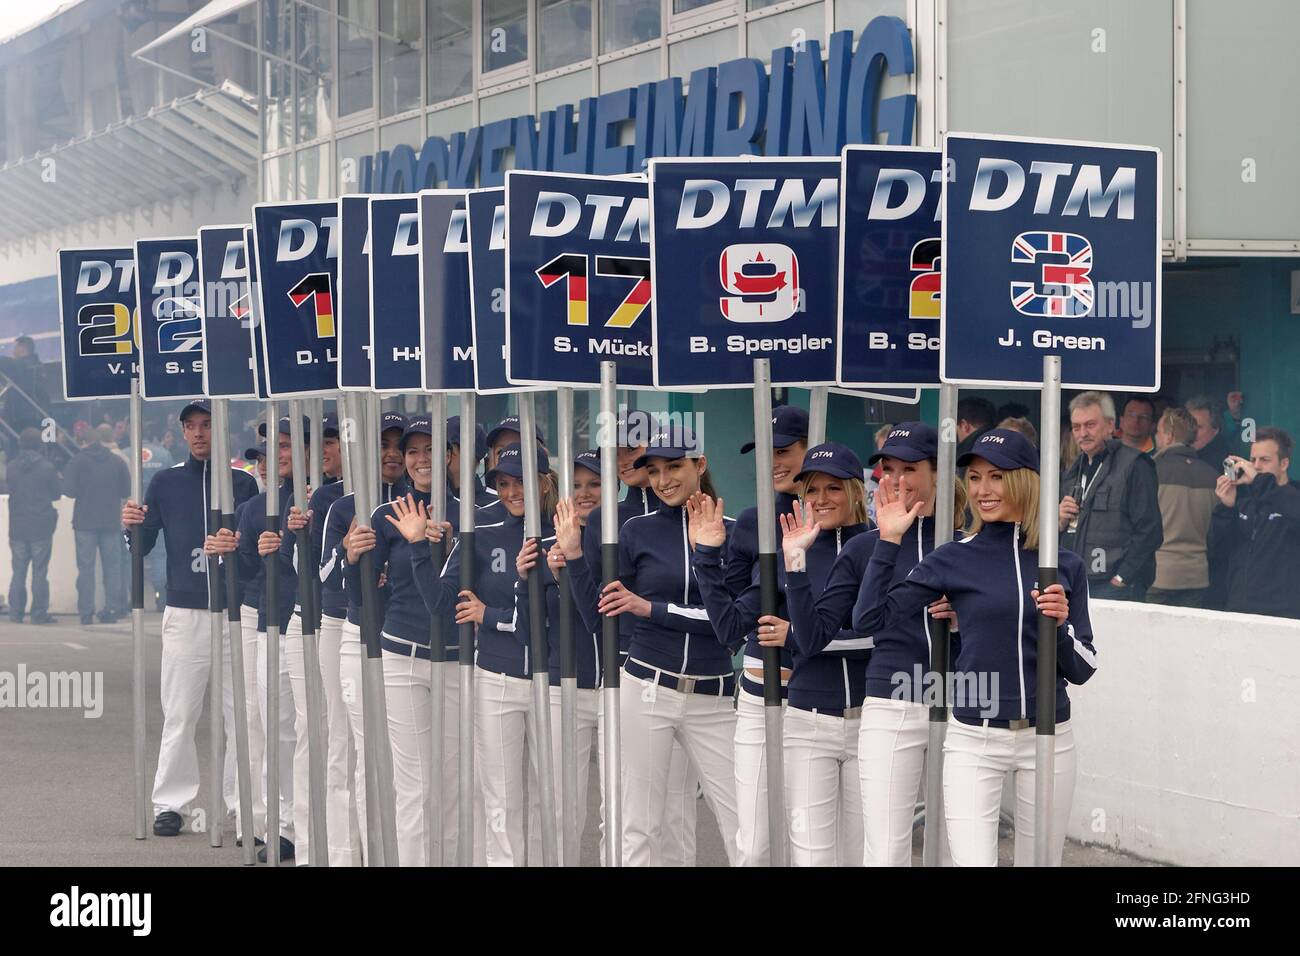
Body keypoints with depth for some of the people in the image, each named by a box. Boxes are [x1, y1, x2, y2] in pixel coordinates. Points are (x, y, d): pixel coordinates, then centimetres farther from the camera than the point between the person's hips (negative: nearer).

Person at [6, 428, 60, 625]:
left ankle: (16, 612, 10)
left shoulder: (11, 467, -1)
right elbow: (56, 494, -1)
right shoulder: (47, 468, -10)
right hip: (41, 527, -3)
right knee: (40, 572, 1)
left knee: (18, 572, 10)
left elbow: (9, 490, 11)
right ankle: (39, 613, 1)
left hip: (17, 527, 3)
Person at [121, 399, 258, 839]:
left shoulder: (243, 483, 7)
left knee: (241, 712, 1)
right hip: (183, 612, 0)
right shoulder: (166, 483, 9)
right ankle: (171, 802, 8)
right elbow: (142, 547, 9)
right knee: (179, 715, 0)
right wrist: (132, 526, -12)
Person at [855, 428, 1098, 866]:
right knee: (974, 862, -12)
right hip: (974, 739, -2)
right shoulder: (953, 559, -1)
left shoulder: (1065, 565, 4)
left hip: (1048, 738, 2)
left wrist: (1060, 624, -14)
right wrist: (888, 539, -9)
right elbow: (868, 619, -7)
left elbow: (1081, 670, 4)